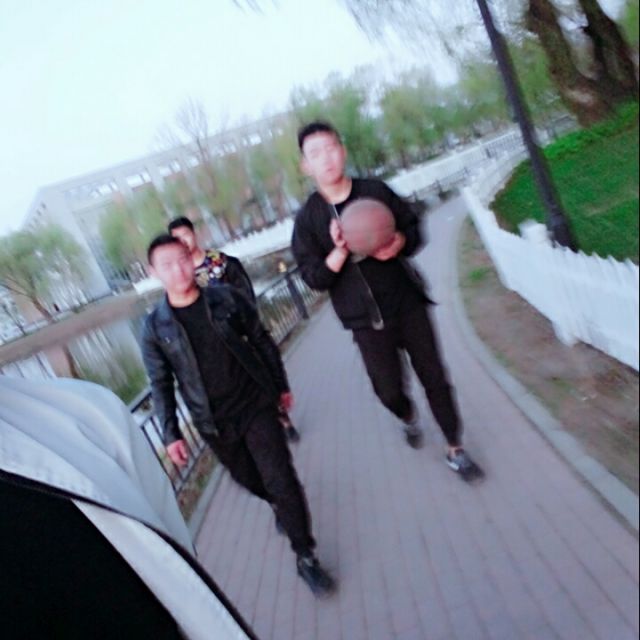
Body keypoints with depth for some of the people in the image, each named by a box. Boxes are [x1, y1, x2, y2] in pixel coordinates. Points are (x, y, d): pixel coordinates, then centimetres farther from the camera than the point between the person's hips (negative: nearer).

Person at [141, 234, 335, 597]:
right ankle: (281, 507, 52)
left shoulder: (227, 299, -8)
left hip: (256, 406, -1)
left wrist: (281, 384, 7)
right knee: (251, 481, 18)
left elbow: (262, 342, 2)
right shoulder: (155, 328, -7)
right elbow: (161, 385, -1)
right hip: (215, 424, 2)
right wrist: (171, 434, -4)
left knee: (281, 480, -4)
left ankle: (306, 557, 13)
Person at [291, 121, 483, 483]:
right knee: (389, 391, 4)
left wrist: (399, 243, -16)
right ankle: (410, 419, 42)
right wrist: (339, 252, -27)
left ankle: (456, 451, 25)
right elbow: (313, 278, -10)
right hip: (367, 319, -1)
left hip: (408, 303, 2)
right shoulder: (308, 218, -6)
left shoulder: (376, 191, -2)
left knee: (434, 376, 6)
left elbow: (414, 227, 6)